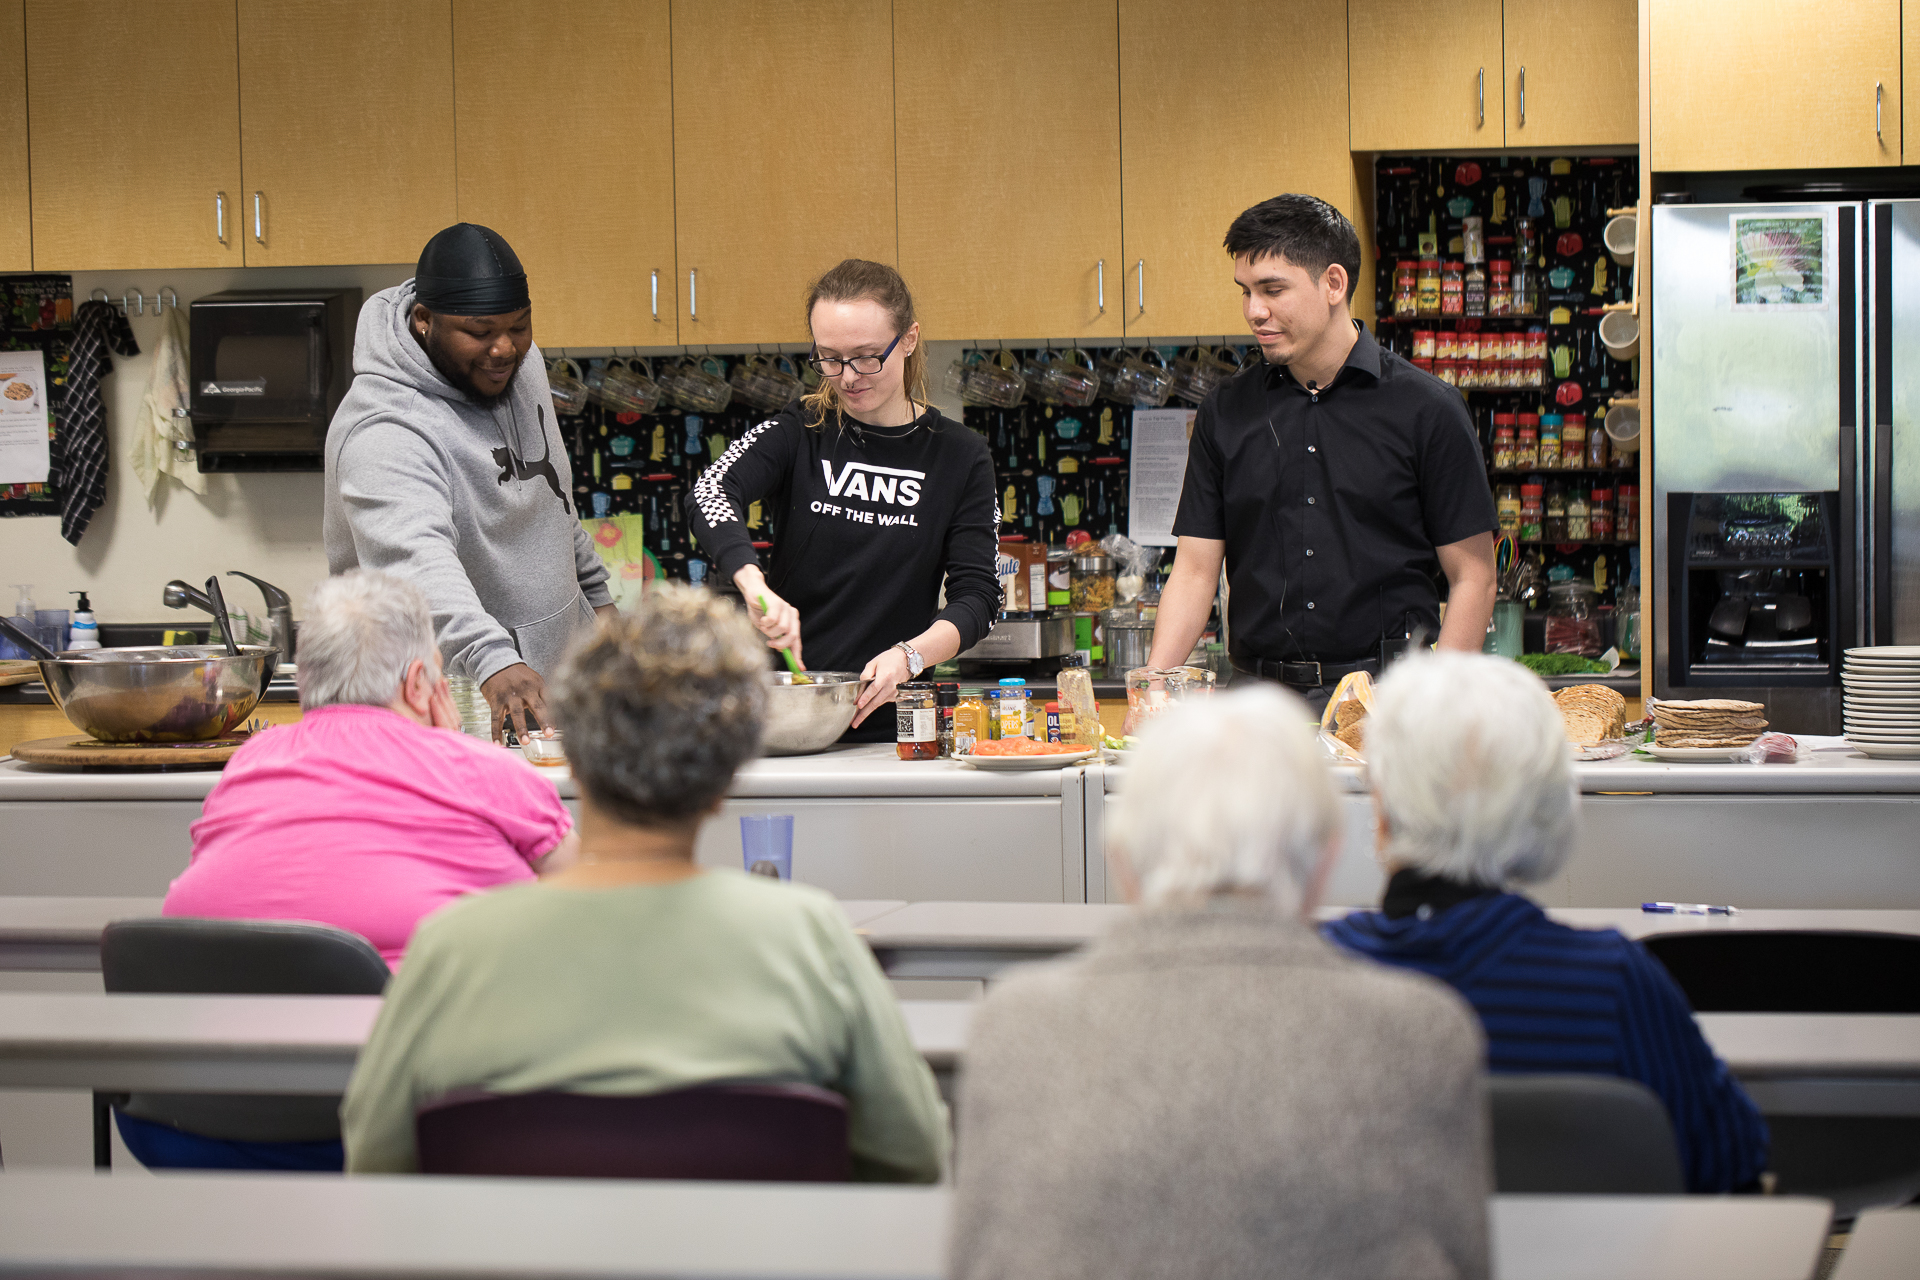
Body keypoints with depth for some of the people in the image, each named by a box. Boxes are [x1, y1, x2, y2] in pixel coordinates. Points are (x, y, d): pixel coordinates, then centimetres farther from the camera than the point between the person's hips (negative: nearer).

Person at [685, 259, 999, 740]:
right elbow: (710, 492, -12)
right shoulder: (797, 433, 6)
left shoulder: (962, 457, 7)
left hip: (889, 723, 0)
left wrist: (909, 656, -17)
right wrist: (754, 583, -32)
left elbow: (977, 595, 3)